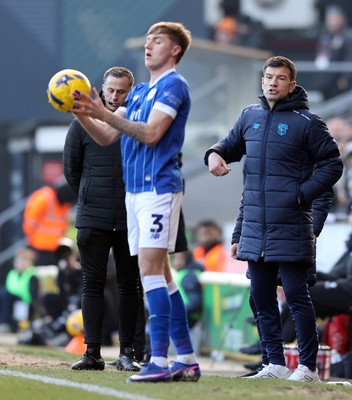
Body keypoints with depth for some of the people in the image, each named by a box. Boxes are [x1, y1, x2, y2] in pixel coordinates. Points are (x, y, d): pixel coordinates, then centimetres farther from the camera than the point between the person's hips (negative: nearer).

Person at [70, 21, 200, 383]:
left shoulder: (173, 85, -6)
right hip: (136, 189, 9)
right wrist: (84, 116, 0)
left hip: (159, 187, -9)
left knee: (150, 266, -16)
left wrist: (104, 113, -22)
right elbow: (107, 137, 18)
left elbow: (151, 133, -18)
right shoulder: (139, 92, 20)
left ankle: (160, 360, -20)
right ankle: (187, 360, 11)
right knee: (160, 273, 8)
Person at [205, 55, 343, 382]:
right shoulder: (250, 116, 10)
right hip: (254, 228, 6)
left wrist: (303, 194, -10)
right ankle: (276, 364, 16)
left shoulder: (306, 122, -4)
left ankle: (308, 366, 1)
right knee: (261, 297, 8)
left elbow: (332, 164, -2)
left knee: (296, 295, -5)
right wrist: (215, 154, 1)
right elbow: (232, 144, 25)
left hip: (290, 228, -6)